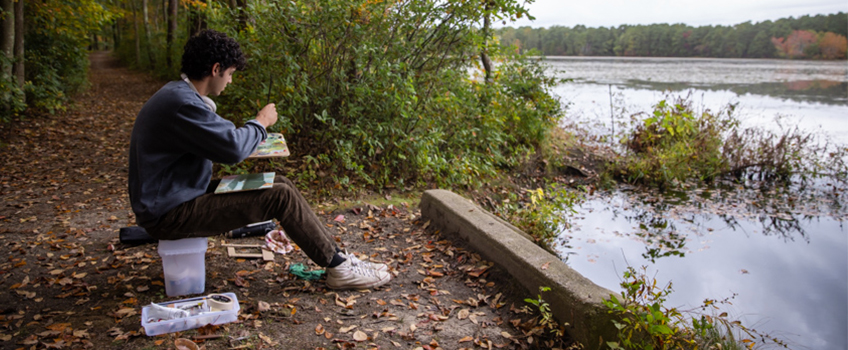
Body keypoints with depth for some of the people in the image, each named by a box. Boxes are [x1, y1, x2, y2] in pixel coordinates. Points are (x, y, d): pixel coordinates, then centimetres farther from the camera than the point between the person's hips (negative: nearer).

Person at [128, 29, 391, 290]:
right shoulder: (182, 103, -24)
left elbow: (216, 140, 22)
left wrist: (251, 136, 6)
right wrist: (261, 122, -8)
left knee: (281, 183, 4)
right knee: (281, 196, -17)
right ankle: (339, 269, -4)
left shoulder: (178, 93, 10)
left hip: (184, 195, 10)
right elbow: (233, 148, -27)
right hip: (170, 214, -10)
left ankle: (335, 256, 7)